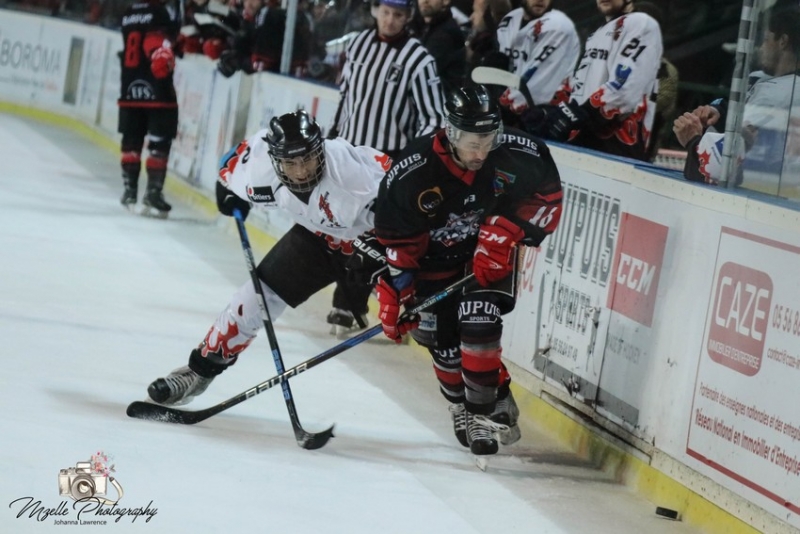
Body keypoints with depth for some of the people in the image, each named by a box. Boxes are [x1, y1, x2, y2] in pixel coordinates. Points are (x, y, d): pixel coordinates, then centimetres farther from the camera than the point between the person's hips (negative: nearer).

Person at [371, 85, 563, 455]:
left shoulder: (516, 154, -27)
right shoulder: (412, 172, -30)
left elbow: (547, 195, -10)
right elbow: (395, 240, -19)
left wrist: (506, 233, -21)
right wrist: (394, 294, -17)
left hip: (490, 254, 0)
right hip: (434, 258, 0)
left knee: (478, 324, -19)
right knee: (443, 339, 1)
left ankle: (487, 407, -5)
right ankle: (464, 409, 25)